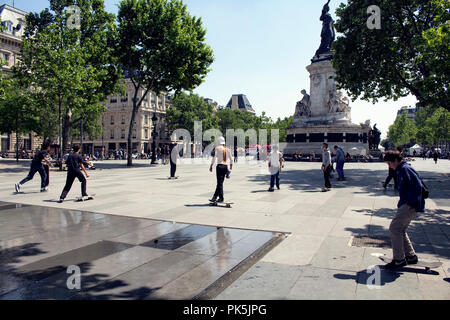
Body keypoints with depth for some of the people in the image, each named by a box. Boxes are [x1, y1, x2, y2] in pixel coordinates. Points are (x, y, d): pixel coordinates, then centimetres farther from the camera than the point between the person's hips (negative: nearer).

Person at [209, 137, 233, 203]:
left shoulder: (217, 148, -3)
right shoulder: (227, 149, 12)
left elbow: (214, 158, -10)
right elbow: (231, 159, 14)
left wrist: (211, 166, -6)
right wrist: (231, 167, 24)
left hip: (219, 166, -5)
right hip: (225, 166, 5)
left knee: (220, 182, -1)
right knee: (220, 182, 11)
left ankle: (221, 198, 1)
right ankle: (214, 197, 17)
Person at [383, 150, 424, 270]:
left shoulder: (405, 169, -15)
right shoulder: (401, 170, 17)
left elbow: (418, 186, -23)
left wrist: (411, 203, -20)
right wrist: (401, 204, 18)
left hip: (411, 206, -10)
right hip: (407, 204, 10)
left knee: (394, 228, -10)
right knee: (400, 230, 15)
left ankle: (399, 260, -4)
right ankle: (411, 256, 24)